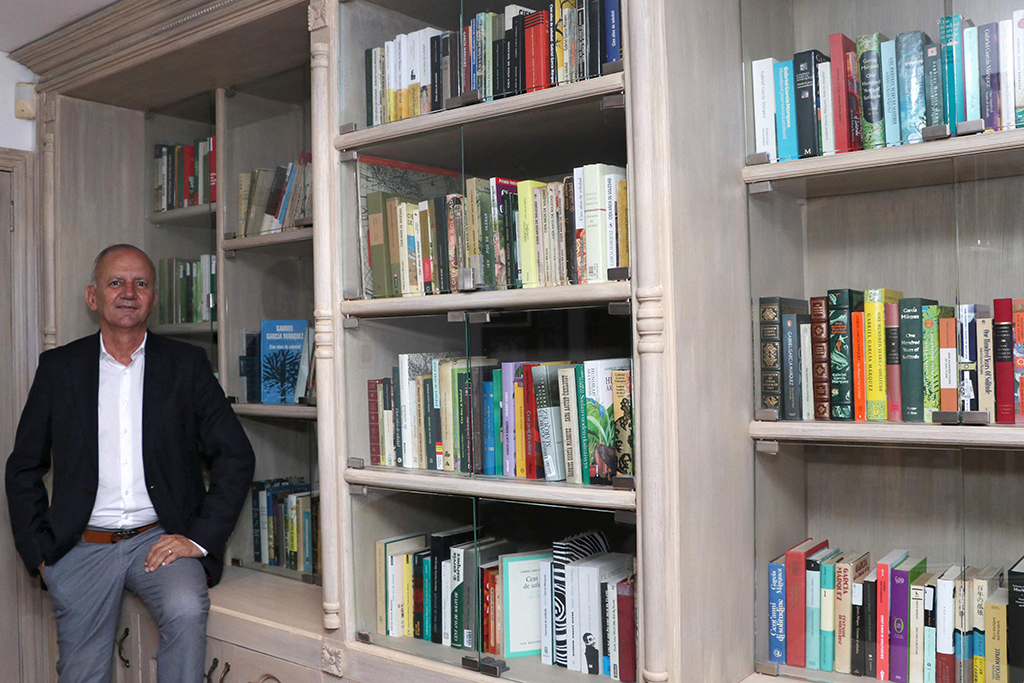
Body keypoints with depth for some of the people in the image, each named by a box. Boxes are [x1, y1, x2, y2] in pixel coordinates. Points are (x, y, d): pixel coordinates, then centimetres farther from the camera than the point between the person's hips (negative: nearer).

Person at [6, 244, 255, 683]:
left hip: (161, 539, -1)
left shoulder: (187, 364, 3)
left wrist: (200, 539, -7)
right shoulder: (58, 367, 7)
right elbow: (23, 469, 12)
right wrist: (39, 553, 4)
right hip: (82, 546, 2)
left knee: (185, 609, -29)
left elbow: (235, 458, 1)